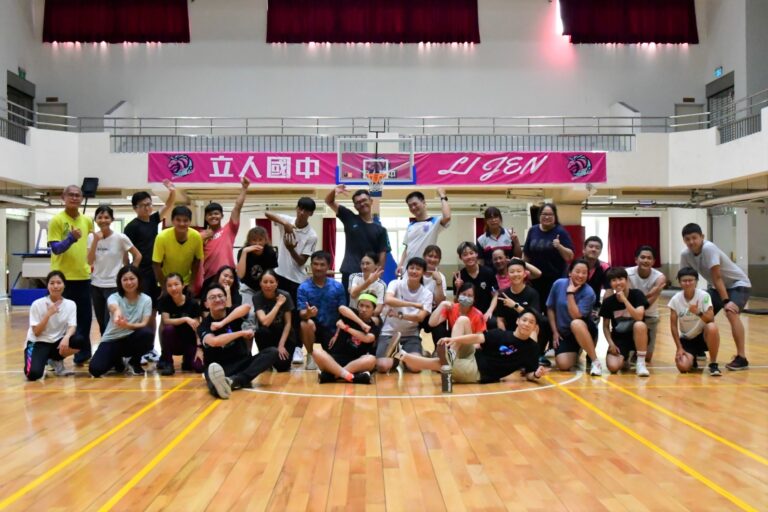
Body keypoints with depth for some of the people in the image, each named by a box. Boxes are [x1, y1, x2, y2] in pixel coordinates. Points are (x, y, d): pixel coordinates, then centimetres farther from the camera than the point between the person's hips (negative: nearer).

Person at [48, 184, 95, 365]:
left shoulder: (87, 221, 9)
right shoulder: (57, 220, -6)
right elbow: (54, 248, -11)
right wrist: (71, 238, -27)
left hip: (83, 276, 5)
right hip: (63, 277, -4)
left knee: (85, 318, 7)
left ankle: (82, 354, 18)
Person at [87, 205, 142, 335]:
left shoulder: (120, 238, -9)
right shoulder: (92, 237, 1)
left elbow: (138, 256, -2)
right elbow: (90, 261, -7)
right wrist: (96, 240, -15)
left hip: (114, 286, -4)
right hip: (96, 286, 4)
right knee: (102, 325, 12)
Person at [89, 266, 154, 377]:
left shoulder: (146, 300, -6)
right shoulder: (114, 297, -12)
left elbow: (144, 324, -17)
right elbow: (113, 307, -39)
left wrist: (127, 325, -41)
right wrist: (116, 312, -66)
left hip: (132, 339, 0)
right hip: (112, 340, 0)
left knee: (148, 333, -34)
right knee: (95, 369, -26)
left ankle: (134, 363, -5)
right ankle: (117, 360, 12)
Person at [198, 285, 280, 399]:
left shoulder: (233, 314, 4)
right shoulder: (204, 326, -4)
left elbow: (247, 307, -21)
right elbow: (214, 341, -27)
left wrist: (222, 323, -27)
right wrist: (242, 333, -19)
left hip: (243, 362, 4)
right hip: (219, 368, -3)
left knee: (272, 352, -21)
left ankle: (233, 380, -41)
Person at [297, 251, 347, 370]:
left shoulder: (338, 286, -6)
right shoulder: (303, 287, -10)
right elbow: (301, 313, -17)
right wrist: (307, 313, -42)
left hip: (332, 330, 1)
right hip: (313, 328, -1)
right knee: (307, 323, -35)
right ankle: (310, 355, -9)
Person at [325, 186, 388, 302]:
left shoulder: (380, 229, 7)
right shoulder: (350, 218, 7)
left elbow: (382, 255, 4)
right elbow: (329, 201, 4)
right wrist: (334, 191, -18)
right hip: (349, 273, -1)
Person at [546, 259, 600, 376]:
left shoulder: (588, 292, -17)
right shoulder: (558, 284, -7)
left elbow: (576, 316, -25)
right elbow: (550, 308, 3)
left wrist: (570, 293, -24)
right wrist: (555, 332, -1)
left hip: (584, 330, -3)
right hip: (564, 333, 3)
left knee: (576, 324, -40)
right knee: (563, 365, -18)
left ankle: (595, 361, -25)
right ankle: (576, 354, 21)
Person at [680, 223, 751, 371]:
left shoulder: (709, 248, -30)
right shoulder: (685, 254, -11)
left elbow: (717, 277, -32)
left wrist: (726, 301, -34)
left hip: (738, 284, -8)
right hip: (717, 287, 8)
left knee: (731, 313, -29)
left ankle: (741, 358, -26)